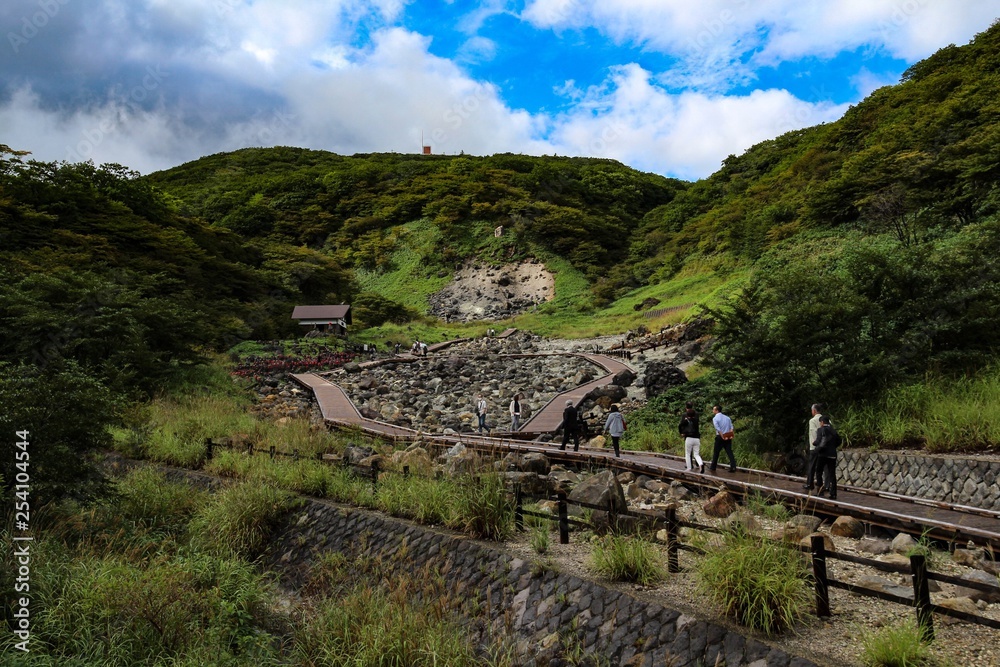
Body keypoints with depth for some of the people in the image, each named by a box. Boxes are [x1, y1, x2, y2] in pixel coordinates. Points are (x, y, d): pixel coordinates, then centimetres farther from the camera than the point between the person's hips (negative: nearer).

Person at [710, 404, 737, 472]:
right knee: (729, 452, 4)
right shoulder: (727, 418, 13)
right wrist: (730, 435, -2)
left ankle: (713, 468, 13)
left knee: (716, 452, 6)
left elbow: (718, 429, -15)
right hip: (728, 437, 4)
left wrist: (722, 437, -14)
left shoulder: (715, 418, -5)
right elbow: (731, 427, 5)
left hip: (720, 437, -4)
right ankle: (733, 467, -7)